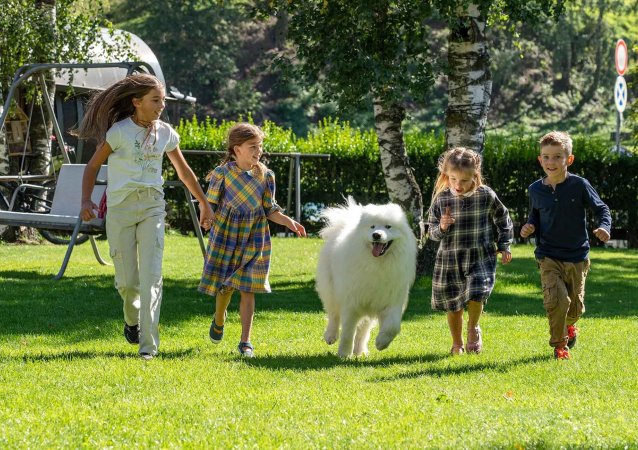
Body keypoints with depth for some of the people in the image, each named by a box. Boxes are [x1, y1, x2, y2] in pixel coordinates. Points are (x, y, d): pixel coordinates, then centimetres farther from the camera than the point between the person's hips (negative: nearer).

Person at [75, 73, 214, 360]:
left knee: (151, 276, -12)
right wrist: (86, 200, -15)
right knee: (127, 280, 0)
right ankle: (132, 319, 35)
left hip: (152, 207, 2)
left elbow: (184, 172, 20)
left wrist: (204, 204, 27)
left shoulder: (165, 134, 6)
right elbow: (93, 166, 0)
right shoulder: (119, 131, -5)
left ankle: (148, 344, -14)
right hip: (121, 207, -2)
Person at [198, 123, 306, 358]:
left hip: (254, 238, 1)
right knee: (225, 285, 4)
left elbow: (270, 211, 5)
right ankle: (219, 319, 38)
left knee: (247, 289, 0)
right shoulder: (222, 173, -7)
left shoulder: (265, 176, 0)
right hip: (226, 235, -1)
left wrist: (289, 222, -9)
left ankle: (245, 341, 4)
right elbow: (211, 205, 0)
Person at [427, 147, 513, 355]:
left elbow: (503, 220, 10)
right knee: (452, 305, 10)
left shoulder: (486, 196, -7)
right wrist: (441, 228, -19)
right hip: (449, 260, 2)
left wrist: (504, 246, 9)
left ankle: (473, 329, 9)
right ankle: (457, 344, 33)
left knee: (476, 294, -21)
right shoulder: (441, 199, -6)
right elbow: (431, 231, 3)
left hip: (481, 258, -1)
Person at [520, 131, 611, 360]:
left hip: (577, 256, 0)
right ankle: (559, 345, 3)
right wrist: (529, 227, -5)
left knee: (575, 304, 11)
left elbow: (601, 208, -1)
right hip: (548, 257, 0)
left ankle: (569, 325, 49)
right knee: (557, 299, -19)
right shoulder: (536, 189, -1)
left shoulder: (579, 185, -9)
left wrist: (603, 227, -20)